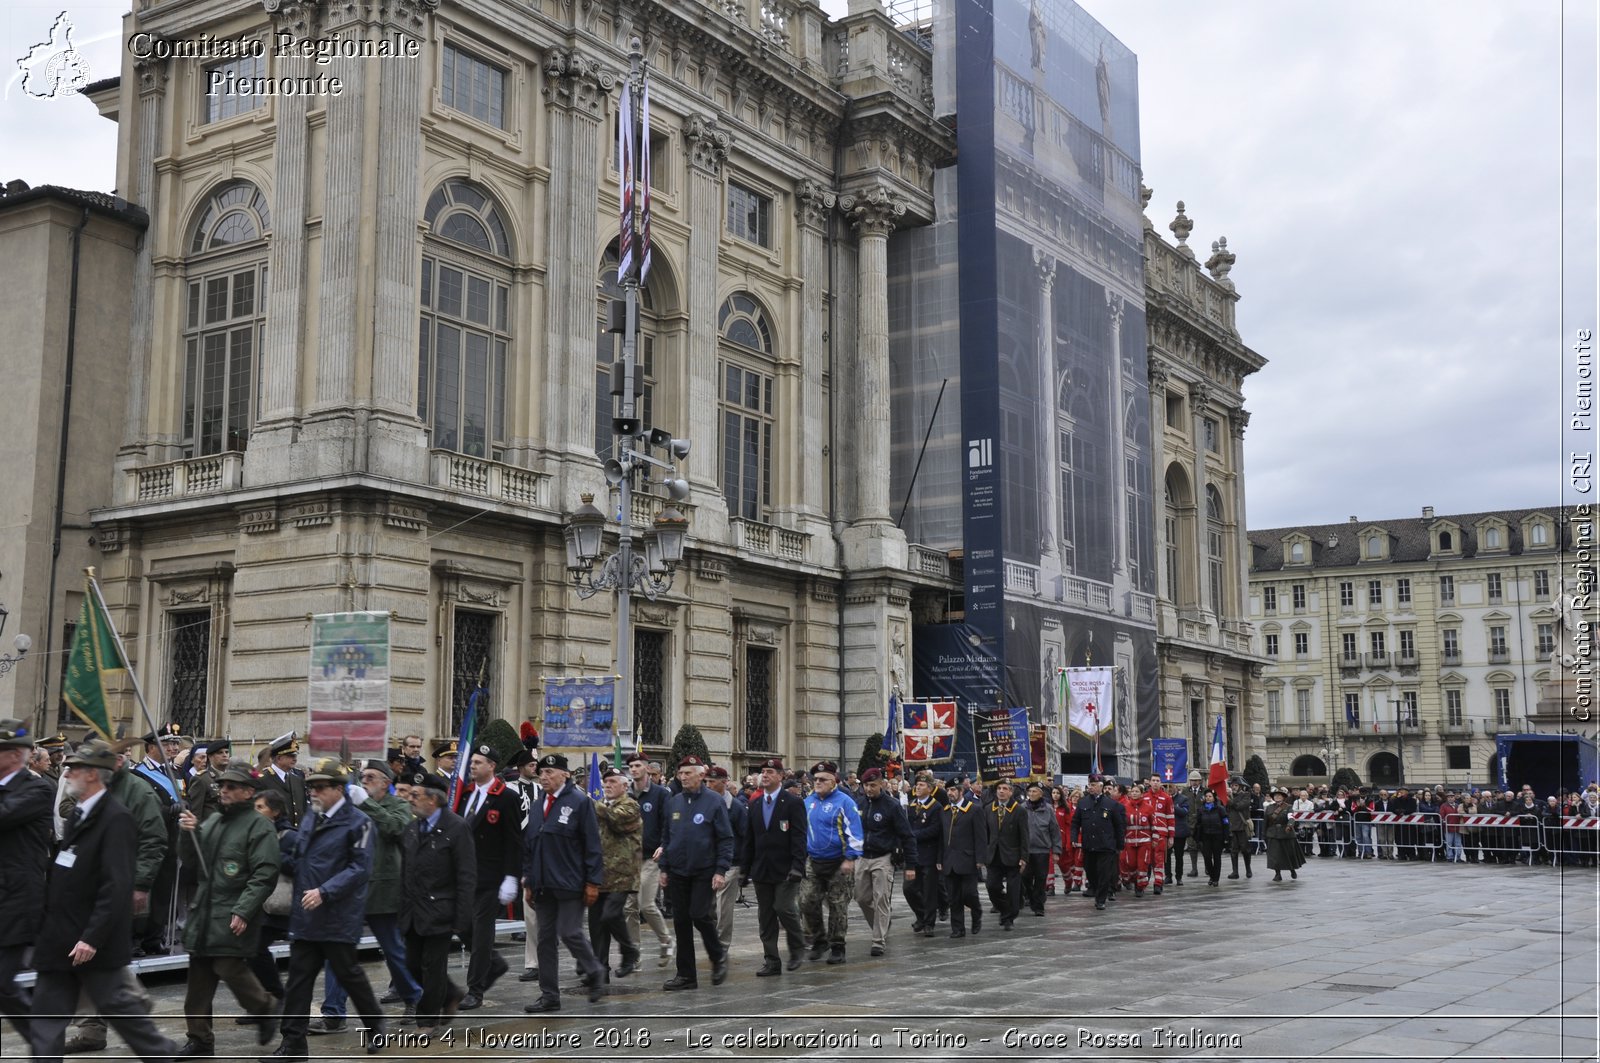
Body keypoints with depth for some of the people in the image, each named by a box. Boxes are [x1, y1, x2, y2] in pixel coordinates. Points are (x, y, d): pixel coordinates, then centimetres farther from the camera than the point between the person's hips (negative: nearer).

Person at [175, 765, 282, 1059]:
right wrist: (189, 833, -1)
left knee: (230, 968, -10)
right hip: (202, 912, 7)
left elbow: (264, 876, -16)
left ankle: (266, 1009, 15)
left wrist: (243, 911, -23)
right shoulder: (212, 820, 15)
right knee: (199, 978, 8)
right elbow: (191, 860, 19)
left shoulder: (259, 827, -9)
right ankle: (199, 1038, 17)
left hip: (234, 917, -7)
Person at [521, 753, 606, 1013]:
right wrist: (528, 882, 12)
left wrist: (592, 882, -11)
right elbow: (528, 846, 17)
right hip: (543, 885, 6)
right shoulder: (536, 806, 14)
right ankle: (549, 996, 13)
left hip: (570, 885, -6)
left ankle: (594, 973, 18)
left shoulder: (579, 802, -5)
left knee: (570, 933, -8)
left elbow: (592, 844, -8)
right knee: (545, 939, 7)